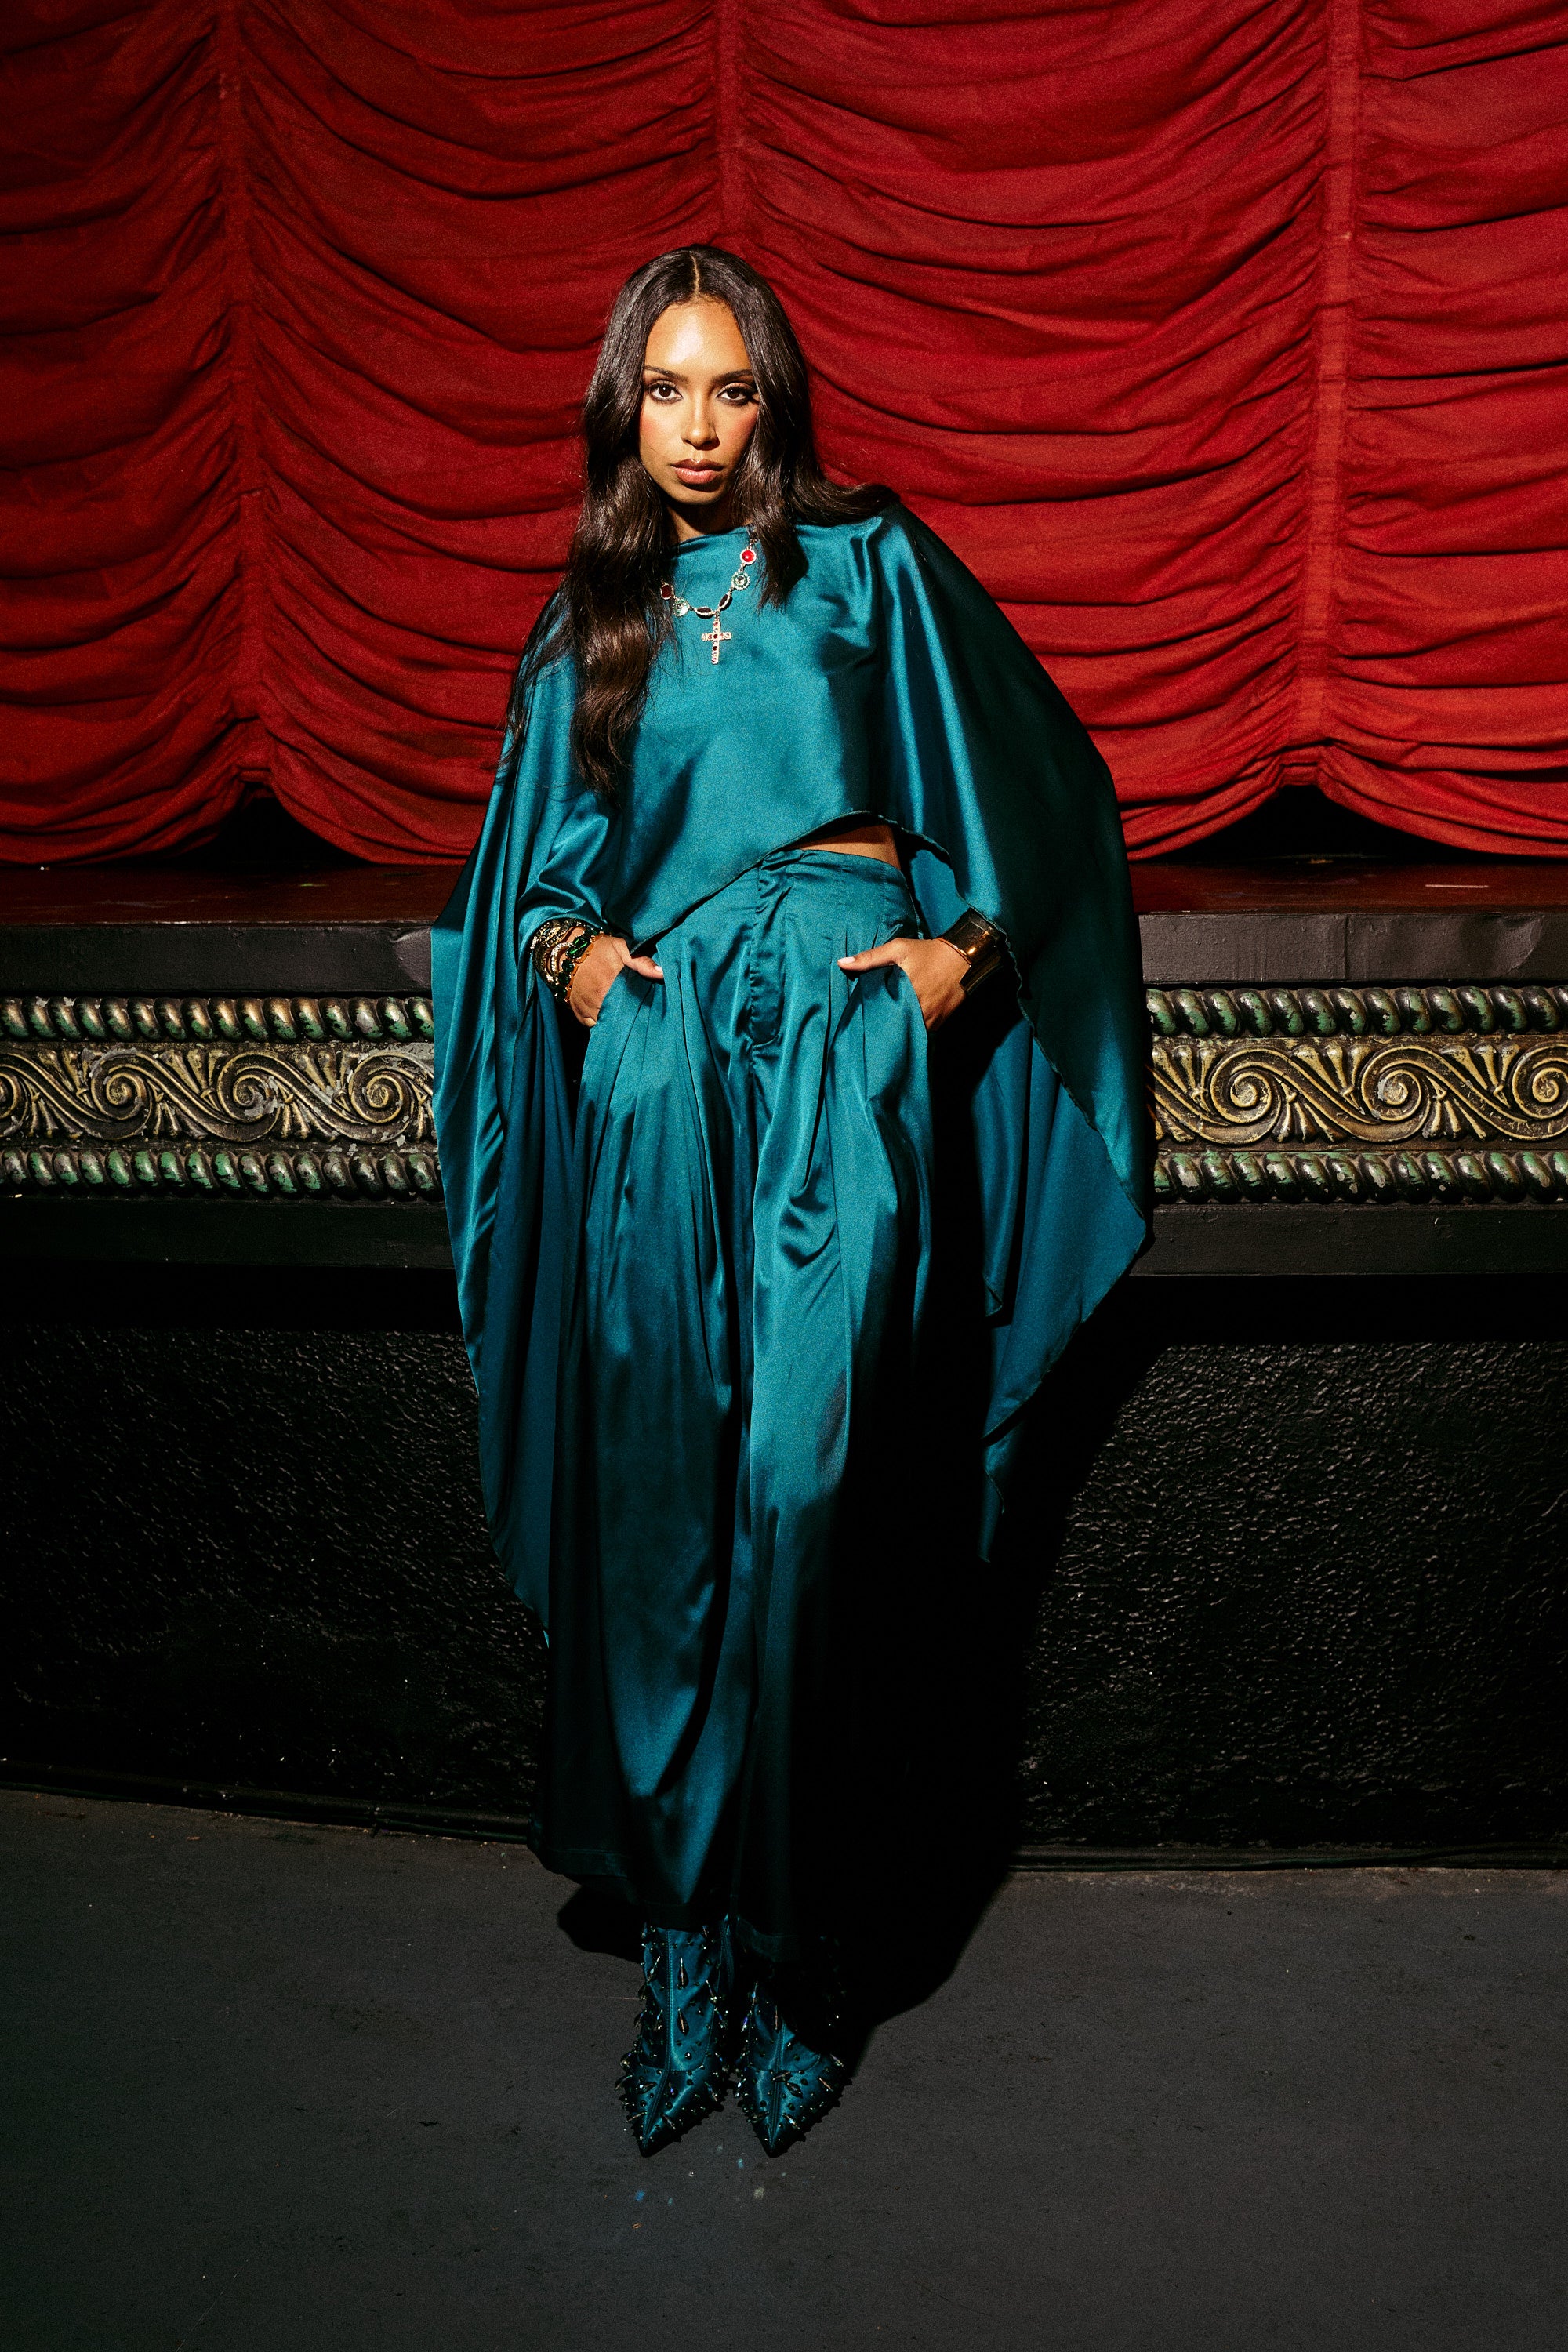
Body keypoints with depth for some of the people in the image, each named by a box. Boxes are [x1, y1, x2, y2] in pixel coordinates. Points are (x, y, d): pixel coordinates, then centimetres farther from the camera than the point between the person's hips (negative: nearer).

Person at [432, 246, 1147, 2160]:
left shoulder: (872, 567, 15)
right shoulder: (589, 626, 21)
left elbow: (1034, 783, 16)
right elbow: (534, 865, 26)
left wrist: (963, 946, 2)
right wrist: (571, 951, 5)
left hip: (844, 1034, -2)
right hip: (658, 1056, 3)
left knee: (796, 1485, -13)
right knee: (662, 1511, -3)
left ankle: (772, 1963, 3)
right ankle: (692, 1959, 10)